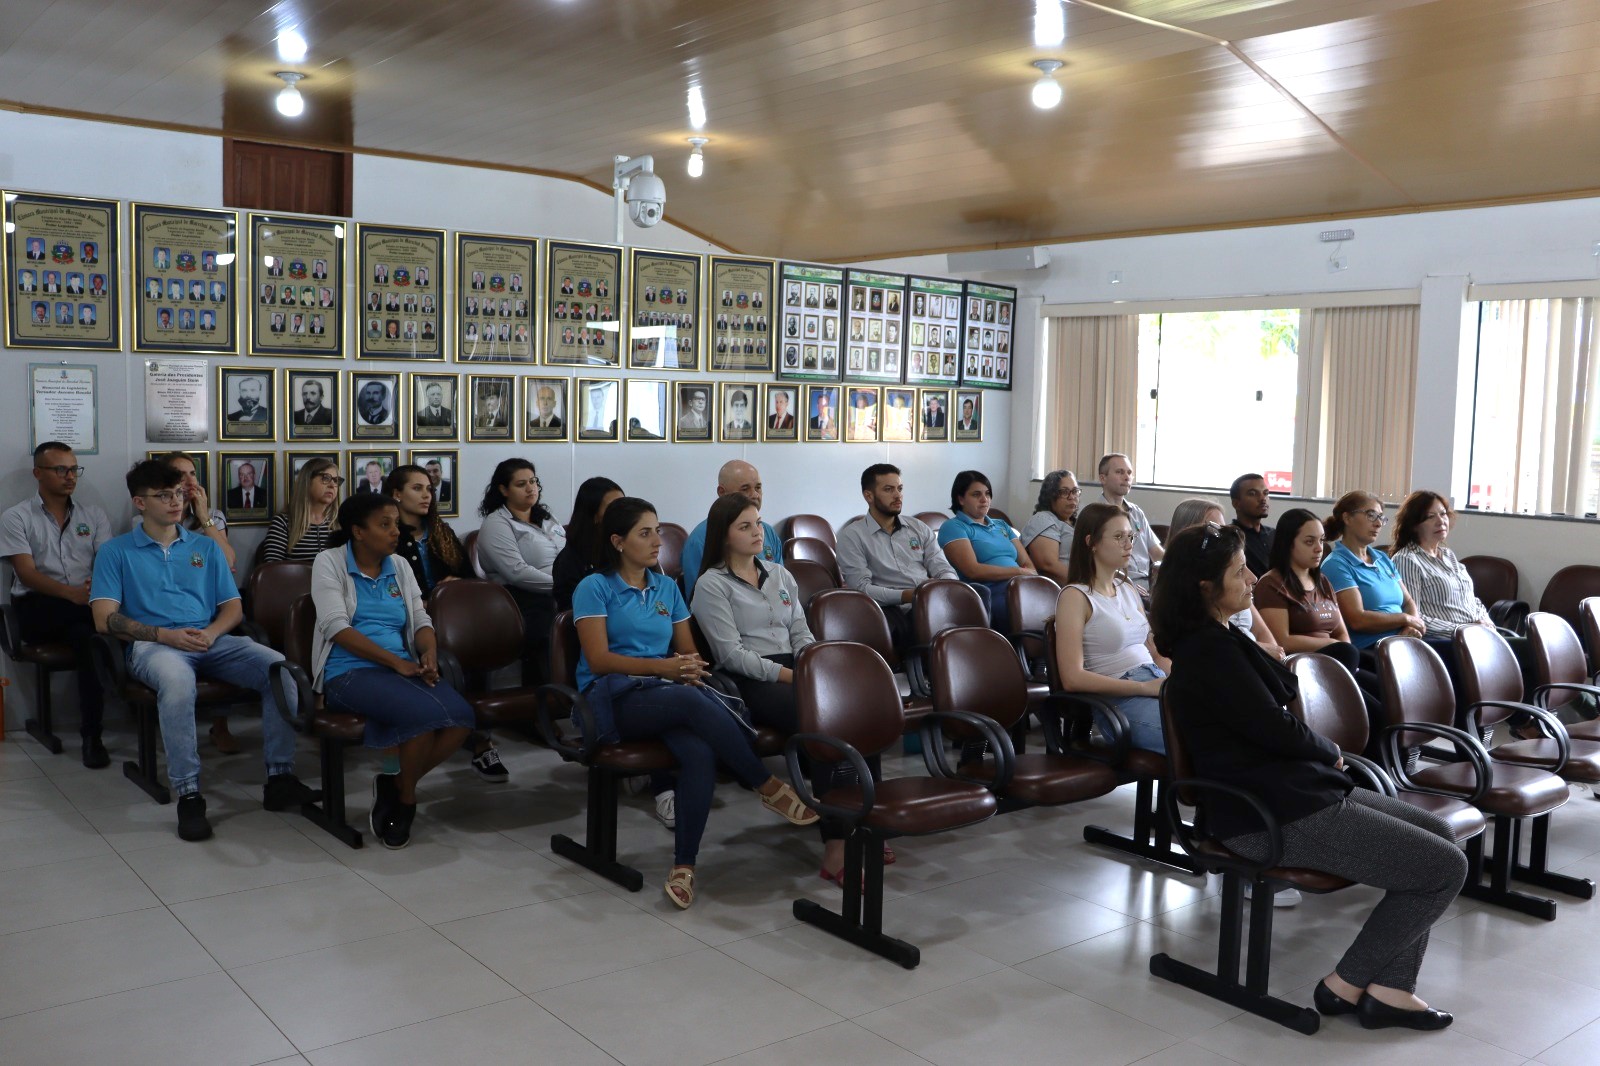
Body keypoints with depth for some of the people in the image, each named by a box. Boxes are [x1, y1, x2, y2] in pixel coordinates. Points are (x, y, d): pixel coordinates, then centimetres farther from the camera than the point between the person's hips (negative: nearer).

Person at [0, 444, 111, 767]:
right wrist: (72, 594, -26)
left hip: (85, 605, 3)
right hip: (38, 608, -2)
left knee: (86, 634, -34)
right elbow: (27, 573, -7)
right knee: (96, 621, -34)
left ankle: (91, 735, -29)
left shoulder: (93, 515, 15)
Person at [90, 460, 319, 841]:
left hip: (212, 640, 4)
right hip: (152, 645, -3)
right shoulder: (116, 551, 12)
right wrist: (165, 635, -14)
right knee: (177, 679, -41)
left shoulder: (205, 547, 22)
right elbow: (105, 619, 1)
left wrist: (210, 632, -7)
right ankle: (188, 794, -34)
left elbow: (234, 608, 16)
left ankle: (279, 779, -21)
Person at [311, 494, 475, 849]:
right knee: (425, 713, -32)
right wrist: (396, 662, -18)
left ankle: (397, 784, -2)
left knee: (462, 716, -24)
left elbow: (421, 620, 12)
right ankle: (406, 798, -5)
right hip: (349, 673, -5)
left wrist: (429, 653, -12)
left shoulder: (400, 568, 18)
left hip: (403, 669, 6)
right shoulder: (330, 563, 1)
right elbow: (337, 627, -10)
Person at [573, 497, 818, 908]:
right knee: (693, 701, -37)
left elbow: (688, 651, 19)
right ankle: (769, 788, -25)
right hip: (615, 698, -4)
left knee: (701, 752, -33)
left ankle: (684, 865, -32)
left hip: (670, 693, 5)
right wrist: (663, 666, -18)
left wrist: (690, 667, -7)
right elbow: (598, 659, -8)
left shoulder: (666, 587, 19)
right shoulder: (594, 588, 3)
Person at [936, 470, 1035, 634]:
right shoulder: (953, 527, 7)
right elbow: (972, 570, -7)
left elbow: (1028, 564, 19)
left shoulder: (1002, 526, 29)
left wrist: (1030, 577, -5)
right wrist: (1019, 572, -6)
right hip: (988, 595, -6)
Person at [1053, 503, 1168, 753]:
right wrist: (1145, 687, -15)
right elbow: (1073, 678, -12)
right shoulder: (1076, 596, -3)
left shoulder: (1128, 589, 21)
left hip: (1158, 684, 7)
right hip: (1119, 698, -7)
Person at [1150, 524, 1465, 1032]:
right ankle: (1347, 985, 6)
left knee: (1438, 832, 15)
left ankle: (1391, 988, 10)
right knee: (1445, 868, -6)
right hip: (1274, 818, -11)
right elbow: (1274, 728, -17)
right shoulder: (1210, 650, -19)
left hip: (1296, 790, 11)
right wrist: (1331, 752, 1)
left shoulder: (1215, 639, 13)